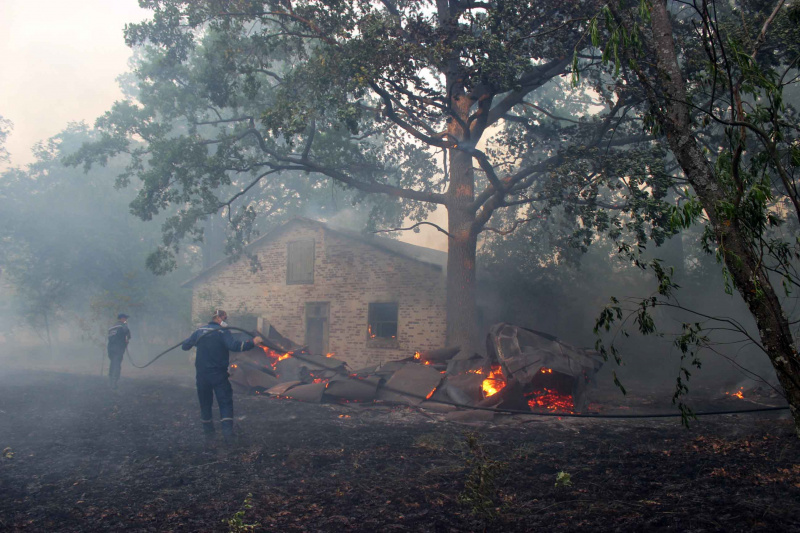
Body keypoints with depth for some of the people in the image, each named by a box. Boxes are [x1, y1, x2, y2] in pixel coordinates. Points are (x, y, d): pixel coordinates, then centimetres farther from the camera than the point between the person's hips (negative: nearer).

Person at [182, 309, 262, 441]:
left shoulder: (199, 331, 5)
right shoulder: (223, 332, -11)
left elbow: (185, 346, 12)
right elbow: (234, 346, -27)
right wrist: (253, 342, -23)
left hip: (202, 374, 5)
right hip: (219, 374, -5)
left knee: (205, 403, 16)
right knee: (225, 402, -1)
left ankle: (208, 431, 24)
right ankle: (227, 431, -13)